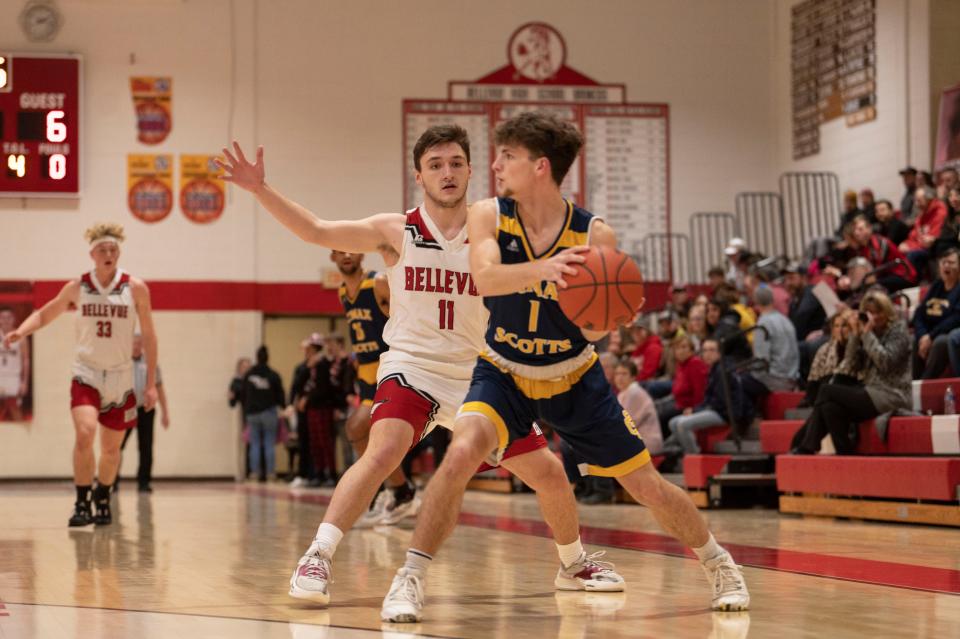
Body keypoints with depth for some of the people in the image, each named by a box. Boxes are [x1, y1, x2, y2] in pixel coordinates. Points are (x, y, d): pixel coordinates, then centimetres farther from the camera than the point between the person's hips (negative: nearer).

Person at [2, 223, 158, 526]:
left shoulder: (135, 288, -5)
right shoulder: (77, 288, -2)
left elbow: (149, 336, 1)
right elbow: (44, 314, 11)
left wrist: (151, 383, -2)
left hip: (121, 377, 1)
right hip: (86, 374, -1)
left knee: (111, 448, 11)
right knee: (84, 435, -23)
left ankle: (102, 499, 34)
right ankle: (82, 504, -12)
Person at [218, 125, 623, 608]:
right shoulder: (397, 232, -4)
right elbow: (317, 231, -5)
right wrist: (260, 190, -16)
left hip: (477, 375, 3)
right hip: (412, 368, -3)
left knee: (549, 472, 5)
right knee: (382, 453, -31)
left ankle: (574, 564, 31)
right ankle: (316, 559, -27)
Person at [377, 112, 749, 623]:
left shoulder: (594, 235, -16)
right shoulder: (488, 216, -14)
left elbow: (595, 330, -17)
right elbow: (484, 278, -34)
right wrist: (544, 268, -51)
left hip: (574, 379, 0)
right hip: (503, 372, 0)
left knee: (647, 485, 3)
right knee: (461, 453, -29)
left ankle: (718, 563, 28)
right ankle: (411, 577, -17)